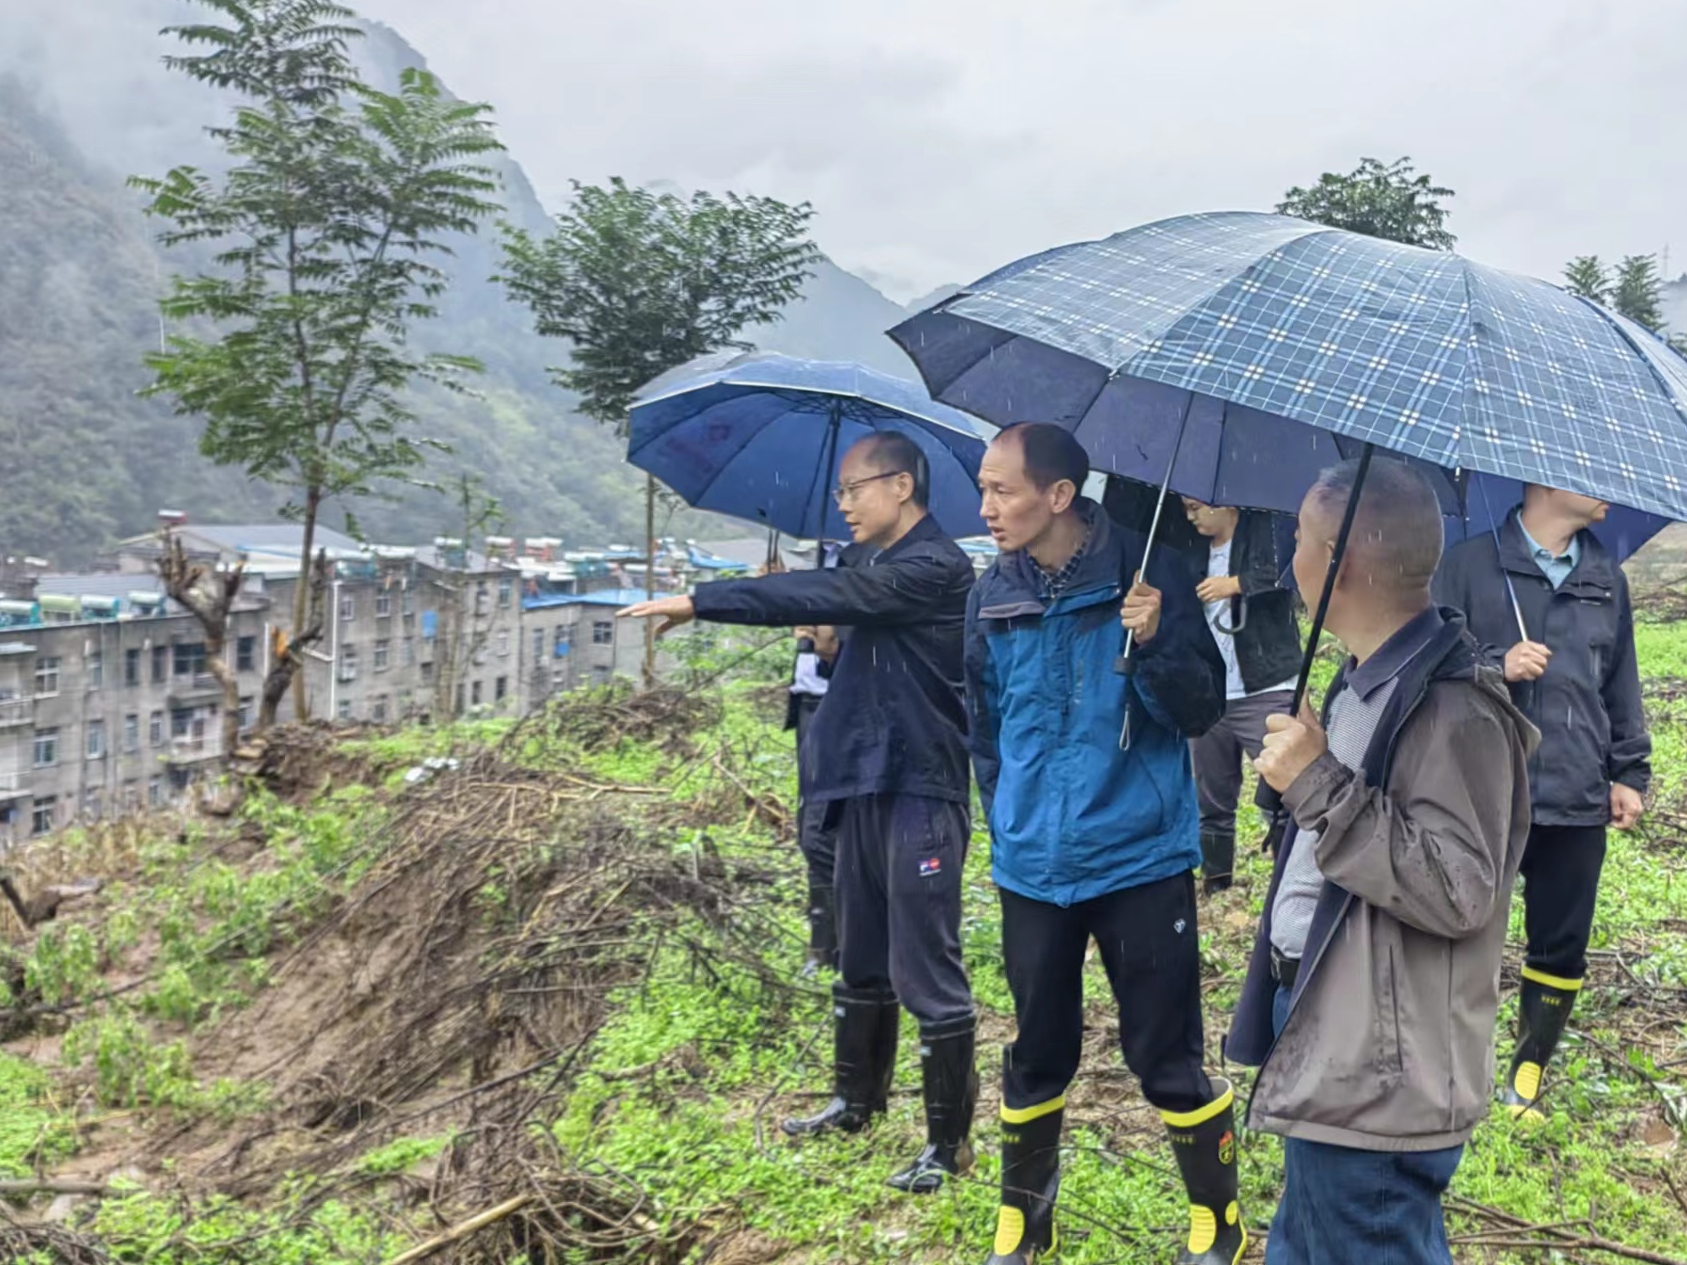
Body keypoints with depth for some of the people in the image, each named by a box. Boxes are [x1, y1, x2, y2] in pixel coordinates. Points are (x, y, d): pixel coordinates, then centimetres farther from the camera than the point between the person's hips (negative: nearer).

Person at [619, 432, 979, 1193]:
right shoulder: (883, 573, 16)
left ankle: (948, 1142, 8)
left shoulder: (936, 567, -14)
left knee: (926, 972, -4)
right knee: (861, 962, 19)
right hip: (866, 786, 9)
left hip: (920, 791, -9)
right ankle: (856, 1100, 35)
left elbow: (829, 594, -25)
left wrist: (702, 602, -25)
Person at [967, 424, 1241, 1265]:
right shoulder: (992, 597, 1)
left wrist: (1154, 643, -26)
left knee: (1166, 1058, 5)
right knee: (1037, 1054, 15)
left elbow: (1200, 713, -10)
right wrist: (1010, 824, 13)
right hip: (1034, 869, 3)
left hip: (1141, 863, -3)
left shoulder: (1147, 575, -9)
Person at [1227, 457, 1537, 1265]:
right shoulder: (1363, 685, 11)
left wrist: (1321, 785, -27)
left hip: (1375, 1076, -10)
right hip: (1327, 1046, 10)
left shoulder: (1453, 710, -21)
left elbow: (1456, 890, -26)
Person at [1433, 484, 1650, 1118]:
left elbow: (1622, 686, 16)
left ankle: (1526, 1079, 28)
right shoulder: (1469, 565, -5)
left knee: (1561, 951, 11)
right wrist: (1495, 666, -21)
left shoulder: (1607, 580, 10)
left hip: (1578, 804, 4)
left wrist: (1628, 773, 10)